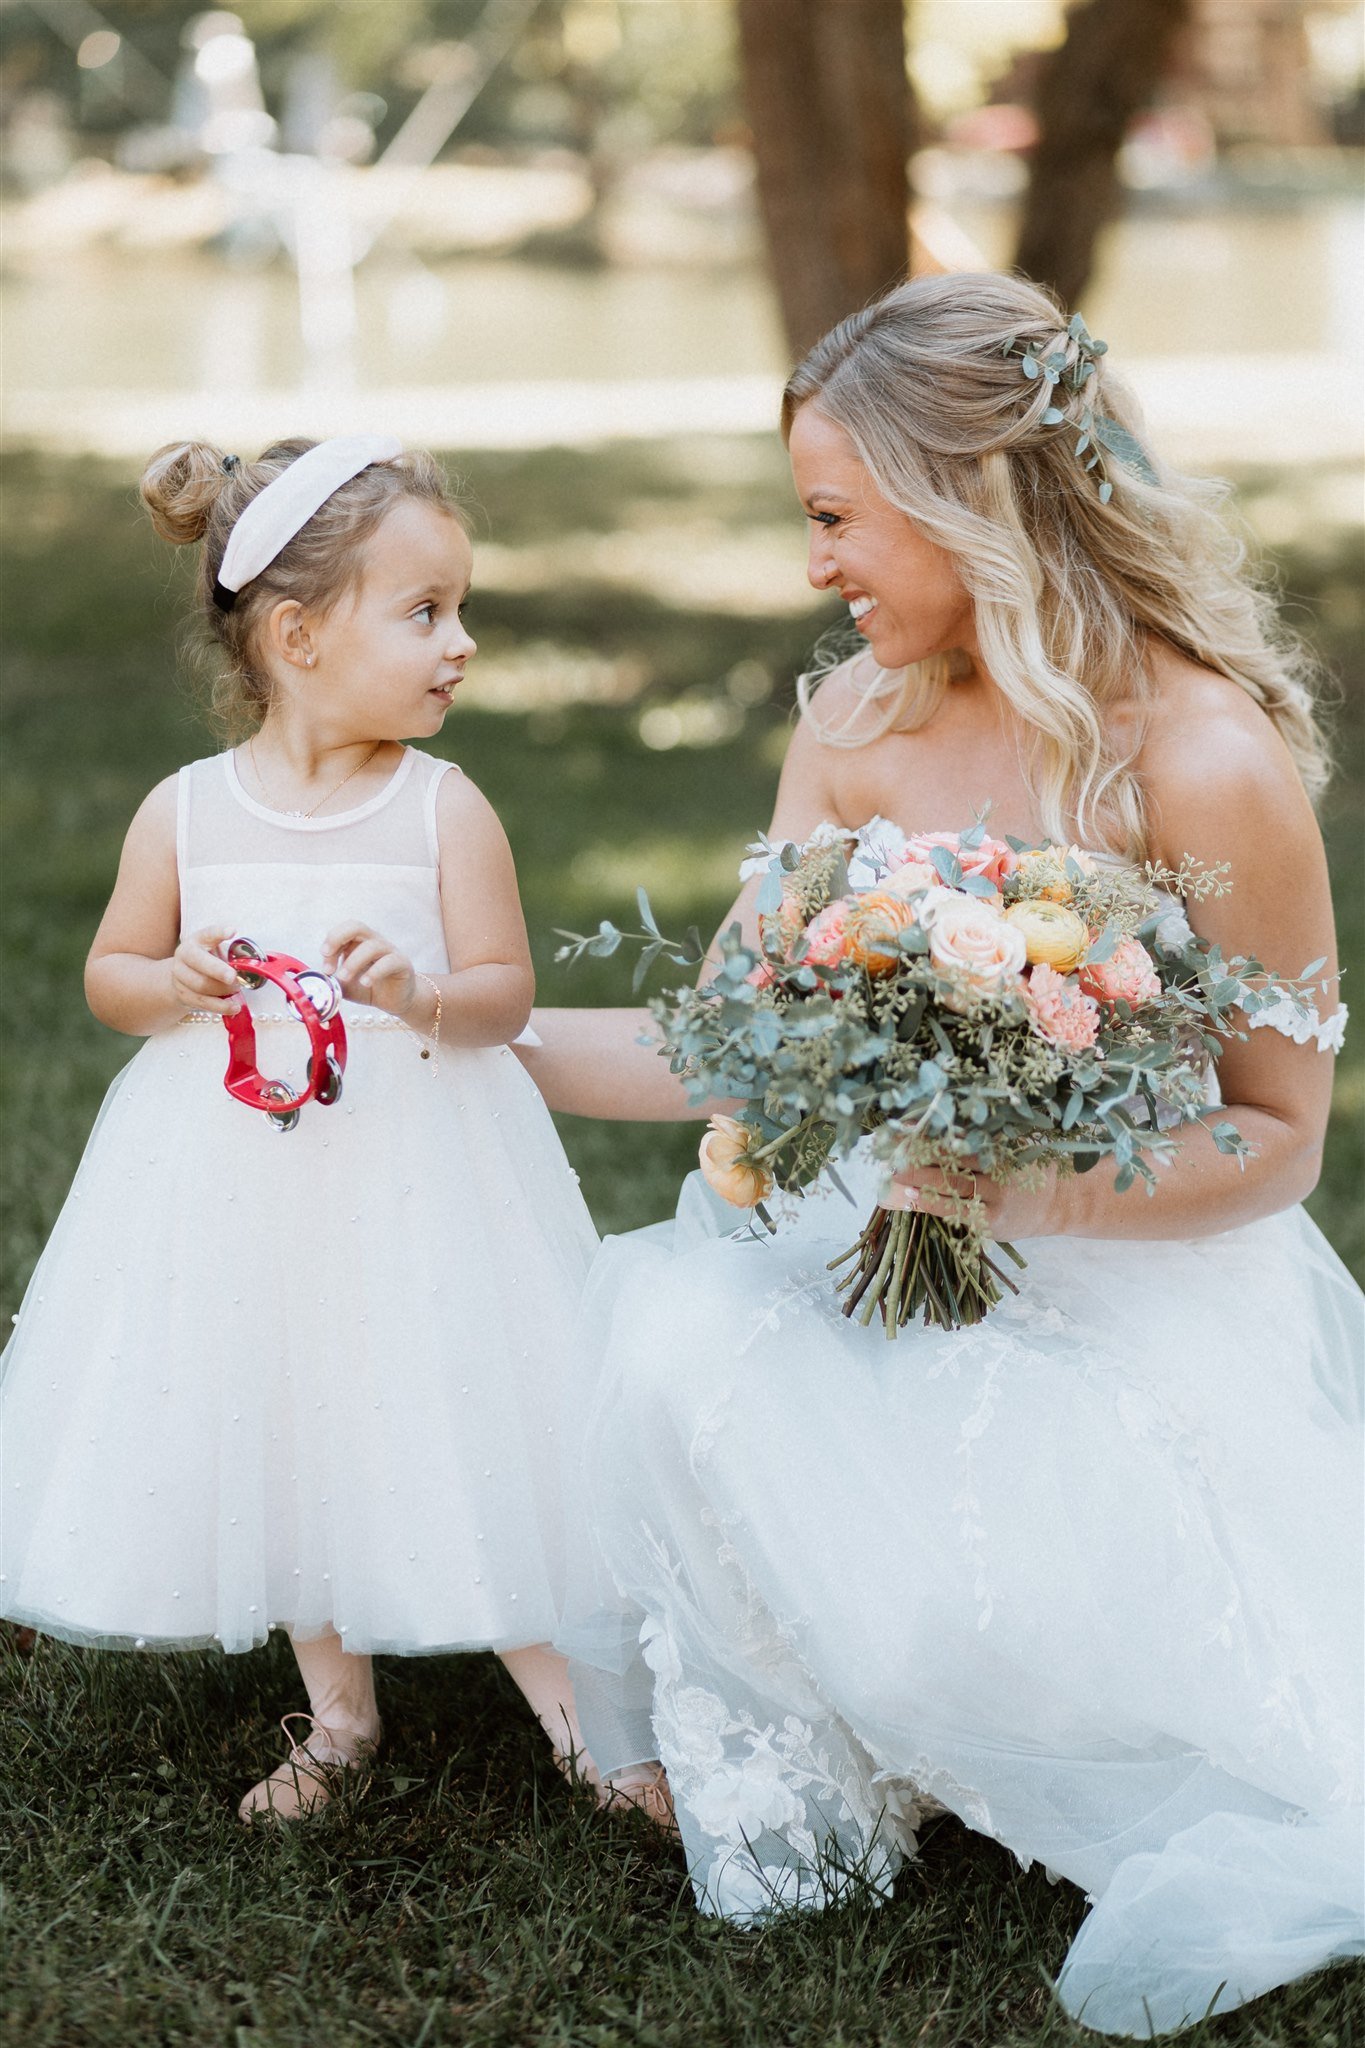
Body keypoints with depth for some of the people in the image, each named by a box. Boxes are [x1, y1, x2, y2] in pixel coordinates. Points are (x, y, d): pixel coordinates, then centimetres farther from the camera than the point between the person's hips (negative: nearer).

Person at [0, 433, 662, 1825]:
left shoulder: (443, 810, -6)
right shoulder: (185, 814, -2)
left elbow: (505, 993, -4)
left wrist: (423, 995, -24)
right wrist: (175, 983, -13)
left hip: (415, 1171, -2)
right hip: (237, 1179, 2)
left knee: (452, 1425, -1)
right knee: (274, 1433, 12)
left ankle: (571, 1706, 15)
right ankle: (340, 1712, 31)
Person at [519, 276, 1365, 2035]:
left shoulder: (1207, 760, -17)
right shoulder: (863, 723, 2)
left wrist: (1023, 1188, -26)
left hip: (1148, 1285, -6)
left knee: (970, 1609, -28)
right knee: (665, 1347, -21)